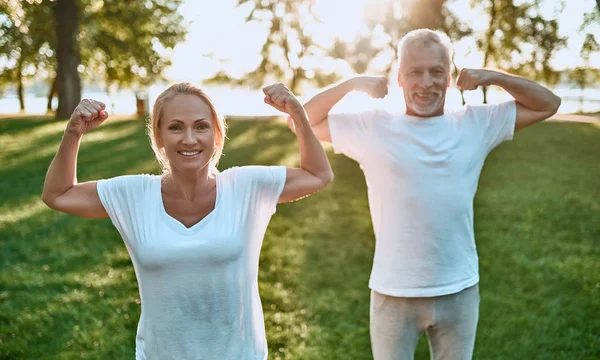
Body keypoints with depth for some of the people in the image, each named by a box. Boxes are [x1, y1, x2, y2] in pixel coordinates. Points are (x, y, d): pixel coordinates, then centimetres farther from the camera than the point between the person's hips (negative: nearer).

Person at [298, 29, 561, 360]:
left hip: (459, 292, 2)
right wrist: (352, 84, -9)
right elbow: (303, 123, 0)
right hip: (394, 294, -2)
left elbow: (548, 104, 9)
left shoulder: (477, 124, 1)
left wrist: (492, 77, -4)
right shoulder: (373, 128, -5)